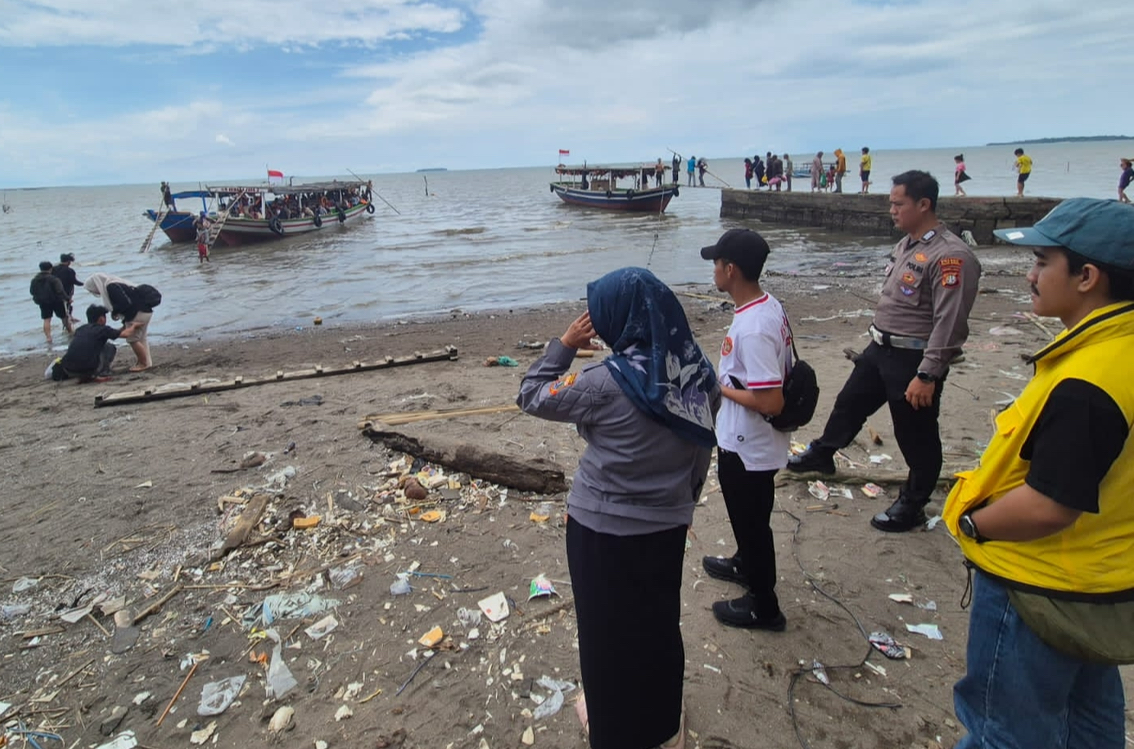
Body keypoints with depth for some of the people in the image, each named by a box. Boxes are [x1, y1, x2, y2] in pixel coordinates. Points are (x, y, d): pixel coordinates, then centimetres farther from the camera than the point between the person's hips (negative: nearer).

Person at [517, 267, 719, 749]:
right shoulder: (698, 371, -8)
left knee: (607, 627, 18)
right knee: (660, 621, 25)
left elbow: (531, 397, -11)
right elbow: (701, 447, 4)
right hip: (667, 523, 5)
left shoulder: (605, 382, -25)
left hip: (604, 528, -5)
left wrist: (564, 343, -4)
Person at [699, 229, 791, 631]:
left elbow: (770, 402, -32)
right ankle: (745, 564, 54)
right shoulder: (769, 305, 0)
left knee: (751, 520, 10)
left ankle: (763, 606, 29)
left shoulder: (751, 328, -31)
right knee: (747, 515, 30)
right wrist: (727, 378, 11)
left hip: (747, 447, -10)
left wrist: (721, 387, -19)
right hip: (750, 442, 10)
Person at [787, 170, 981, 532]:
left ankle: (910, 506, 25)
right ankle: (821, 454, 45)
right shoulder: (907, 243, 8)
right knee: (850, 402, 23)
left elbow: (949, 324, -24)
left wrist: (927, 375, -25)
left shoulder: (950, 255, -22)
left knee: (915, 436, 7)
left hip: (914, 359, -9)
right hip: (881, 348, 9)